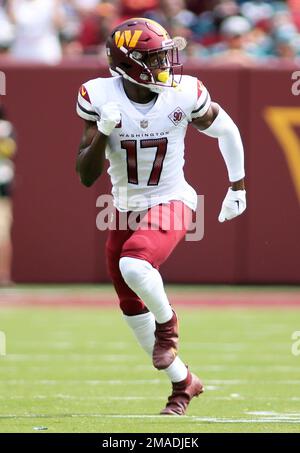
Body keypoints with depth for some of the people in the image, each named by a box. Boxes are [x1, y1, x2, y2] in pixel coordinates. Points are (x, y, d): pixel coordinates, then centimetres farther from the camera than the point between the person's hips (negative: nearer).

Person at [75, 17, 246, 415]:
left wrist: (237, 187, 10)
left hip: (171, 201, -3)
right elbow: (86, 177, -12)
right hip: (127, 208, 4)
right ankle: (183, 382, 28)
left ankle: (167, 324, 0)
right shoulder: (100, 97, -14)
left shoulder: (184, 94, -15)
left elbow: (226, 131, 5)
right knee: (131, 307, 10)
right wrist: (103, 133, -29)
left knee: (134, 263, -32)